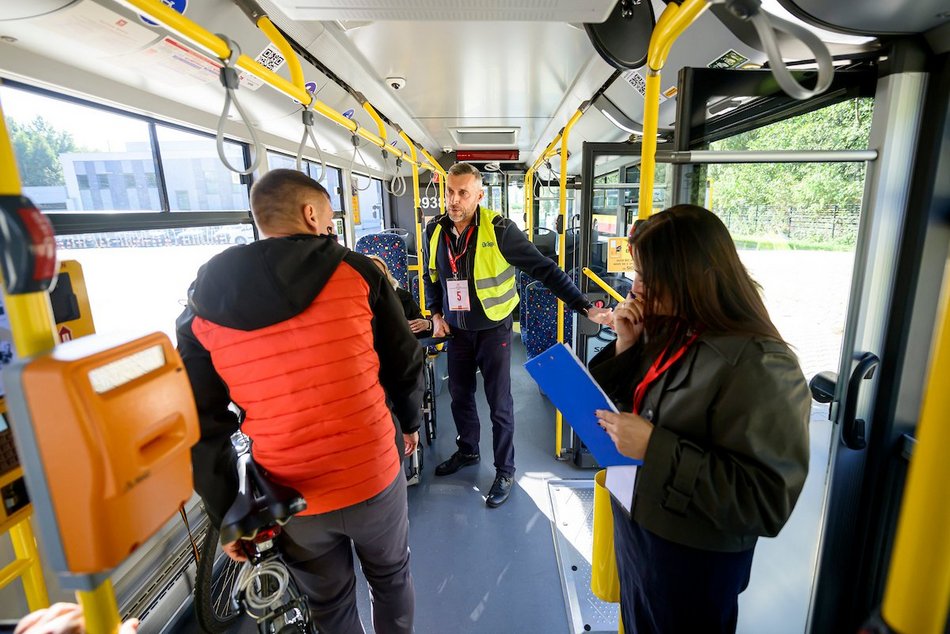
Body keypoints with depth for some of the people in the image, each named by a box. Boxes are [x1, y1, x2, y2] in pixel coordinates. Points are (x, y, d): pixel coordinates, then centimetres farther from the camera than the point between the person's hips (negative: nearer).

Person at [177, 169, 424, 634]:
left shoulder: (203, 304, -5)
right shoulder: (356, 273, -11)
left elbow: (204, 426, -2)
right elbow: (405, 363, -3)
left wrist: (226, 516, 9)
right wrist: (410, 421, 16)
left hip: (290, 502, 2)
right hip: (374, 477, -1)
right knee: (391, 577, 28)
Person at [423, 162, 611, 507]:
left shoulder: (499, 229, -19)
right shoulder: (435, 230, -3)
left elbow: (544, 269, -18)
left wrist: (584, 306, -23)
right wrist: (436, 314, 2)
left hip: (493, 330, -5)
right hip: (457, 331, 5)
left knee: (499, 404, 4)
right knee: (459, 395, 18)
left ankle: (505, 472, 24)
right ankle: (468, 451, 42)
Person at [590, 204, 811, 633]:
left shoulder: (759, 366, -27)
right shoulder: (667, 331, -4)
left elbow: (767, 500, -27)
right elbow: (628, 404, 6)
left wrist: (655, 447, -32)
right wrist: (626, 347, -11)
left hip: (693, 561, -6)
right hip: (634, 527, 7)